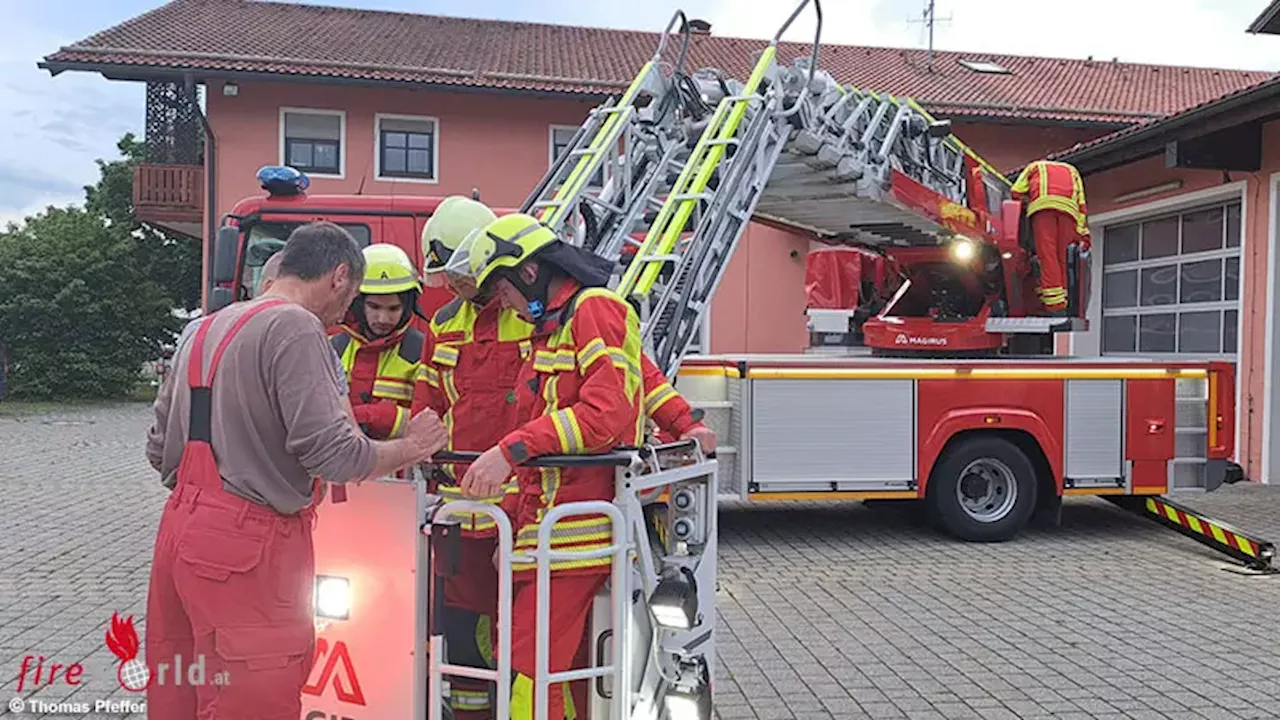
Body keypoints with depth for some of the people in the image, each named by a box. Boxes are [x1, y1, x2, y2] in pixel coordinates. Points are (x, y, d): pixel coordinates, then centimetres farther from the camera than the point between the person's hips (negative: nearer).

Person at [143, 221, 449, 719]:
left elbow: (160, 447, 18)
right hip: (246, 551, -9)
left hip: (182, 529, 10)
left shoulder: (207, 329, 15)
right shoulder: (295, 328, -13)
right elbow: (333, 453, -21)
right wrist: (411, 448, -5)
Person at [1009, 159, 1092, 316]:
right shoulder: (1072, 170, 38)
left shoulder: (1035, 166, 34)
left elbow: (1016, 192, 15)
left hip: (1043, 204, -3)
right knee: (1060, 257, 4)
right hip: (1068, 207, 3)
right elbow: (1081, 202, 23)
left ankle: (1056, 307, -24)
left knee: (1047, 255, -12)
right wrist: (1083, 232, 15)